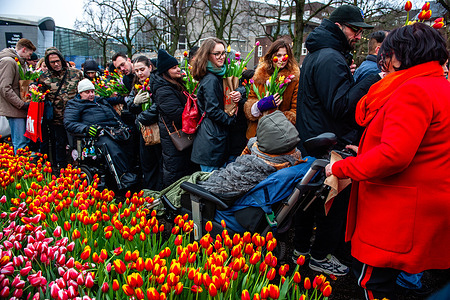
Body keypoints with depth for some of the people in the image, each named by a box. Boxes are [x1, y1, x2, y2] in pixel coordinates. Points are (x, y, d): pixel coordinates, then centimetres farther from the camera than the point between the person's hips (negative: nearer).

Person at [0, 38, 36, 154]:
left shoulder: (19, 62, 18)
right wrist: (22, 104, -18)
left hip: (20, 108, 10)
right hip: (14, 109, -10)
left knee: (26, 140, 11)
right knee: (20, 142, -8)